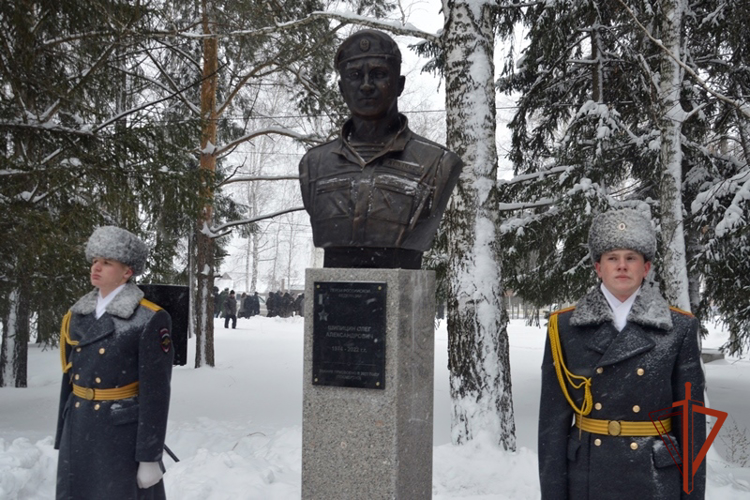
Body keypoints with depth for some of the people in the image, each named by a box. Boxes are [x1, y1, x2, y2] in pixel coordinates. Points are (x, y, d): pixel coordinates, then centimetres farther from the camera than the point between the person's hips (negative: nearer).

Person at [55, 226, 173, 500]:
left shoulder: (150, 320, -12)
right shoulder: (77, 316, 8)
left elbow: (155, 391, -14)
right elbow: (69, 377, 13)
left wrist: (150, 457, -14)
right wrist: (63, 440, 14)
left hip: (124, 436, -6)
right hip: (79, 432, 6)